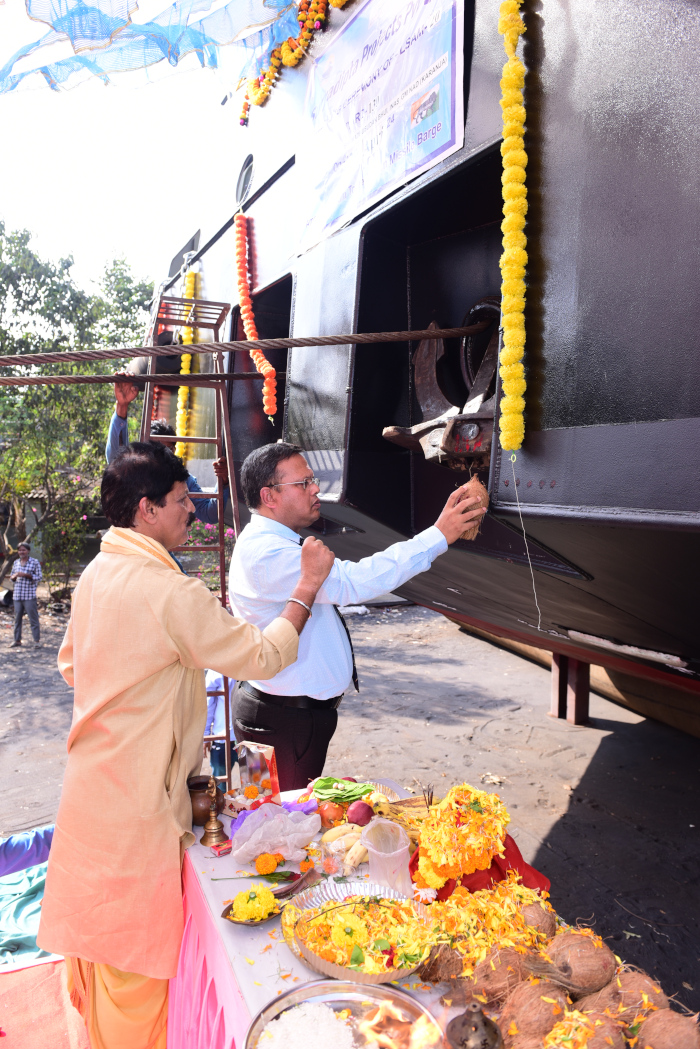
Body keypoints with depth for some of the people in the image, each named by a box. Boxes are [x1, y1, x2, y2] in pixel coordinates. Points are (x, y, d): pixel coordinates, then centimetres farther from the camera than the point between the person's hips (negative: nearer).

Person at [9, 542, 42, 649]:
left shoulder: (34, 562, -1)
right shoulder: (16, 562, 13)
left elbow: (39, 577, -4)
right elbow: (11, 577, 20)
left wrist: (26, 575, -15)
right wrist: (14, 576, -4)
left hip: (29, 595, -5)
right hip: (17, 595, 5)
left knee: (33, 618, -4)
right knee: (17, 618, 9)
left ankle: (37, 640, 1)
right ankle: (17, 640, 18)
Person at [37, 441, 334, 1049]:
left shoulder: (97, 573, 2)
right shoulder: (172, 593, -27)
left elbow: (71, 665, 15)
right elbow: (262, 657, -20)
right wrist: (307, 588, -11)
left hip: (93, 781, 9)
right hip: (137, 799, -9)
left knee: (98, 927, 28)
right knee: (137, 945, 12)